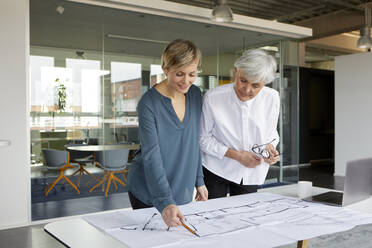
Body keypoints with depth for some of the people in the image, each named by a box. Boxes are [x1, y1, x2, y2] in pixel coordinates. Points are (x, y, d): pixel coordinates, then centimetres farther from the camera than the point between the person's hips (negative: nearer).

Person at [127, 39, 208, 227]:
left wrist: (199, 180, 8)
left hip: (182, 193, 5)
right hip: (149, 195, -5)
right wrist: (165, 202, -38)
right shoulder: (149, 104, -21)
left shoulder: (195, 94, -2)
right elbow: (151, 157, -28)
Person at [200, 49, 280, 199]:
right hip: (217, 169, -2)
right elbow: (203, 138, -12)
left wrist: (270, 147, -17)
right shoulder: (213, 97, -20)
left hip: (251, 174, 3)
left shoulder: (272, 98, -11)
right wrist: (236, 155, -19)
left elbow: (271, 132, 6)